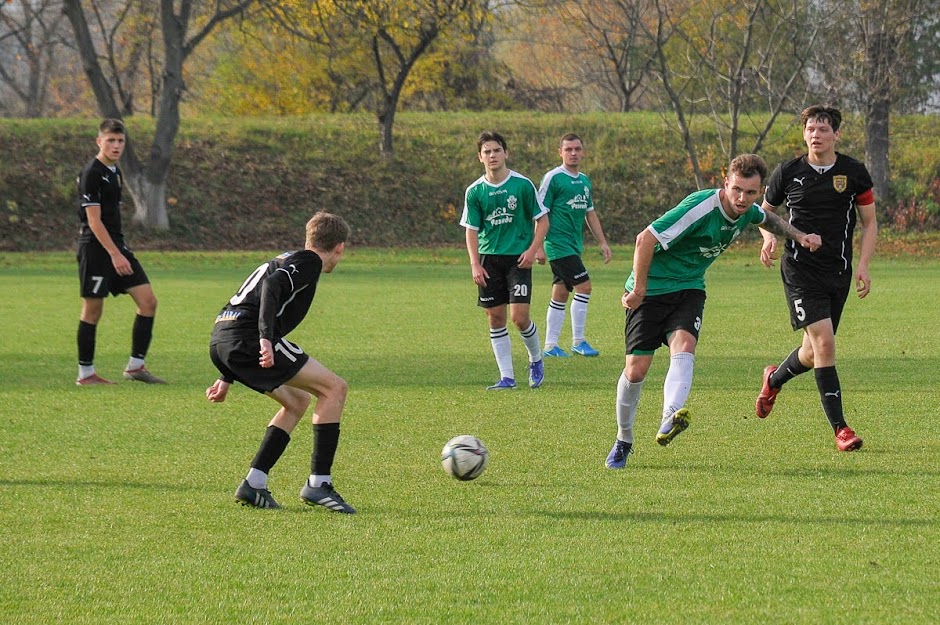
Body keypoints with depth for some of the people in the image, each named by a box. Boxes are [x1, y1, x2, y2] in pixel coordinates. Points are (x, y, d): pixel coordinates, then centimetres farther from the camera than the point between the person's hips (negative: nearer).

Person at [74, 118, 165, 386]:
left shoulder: (115, 171, 14)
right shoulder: (91, 173, -13)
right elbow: (93, 220, -18)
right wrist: (115, 255, -22)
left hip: (117, 245, 9)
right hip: (95, 247, -9)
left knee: (148, 301, 1)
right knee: (93, 310, -2)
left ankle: (136, 365, 6)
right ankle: (86, 373, 7)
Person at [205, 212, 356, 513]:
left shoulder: (286, 260, 30)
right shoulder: (308, 262, 2)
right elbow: (273, 286, -18)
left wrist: (227, 378, 36)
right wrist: (266, 338, -29)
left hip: (221, 340, 9)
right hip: (247, 337, -9)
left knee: (297, 401, 23)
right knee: (334, 387, -3)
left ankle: (253, 485, 16)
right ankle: (318, 483, -6)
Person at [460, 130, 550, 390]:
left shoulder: (523, 185, -5)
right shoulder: (475, 191, 2)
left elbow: (542, 220, 2)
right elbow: (471, 230, 6)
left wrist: (532, 250, -10)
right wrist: (475, 264, -4)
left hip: (518, 258, -3)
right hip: (489, 258, 3)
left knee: (519, 316, -11)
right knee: (495, 317, 2)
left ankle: (536, 360, 17)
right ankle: (506, 377, 9)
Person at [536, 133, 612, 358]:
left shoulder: (584, 180, 15)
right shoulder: (553, 178, -9)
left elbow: (590, 214, 23)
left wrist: (603, 242, 18)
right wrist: (539, 247, -15)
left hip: (574, 245, 8)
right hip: (558, 244, -8)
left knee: (560, 293, 10)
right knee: (584, 286, -13)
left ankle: (550, 345, 14)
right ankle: (578, 341, -5)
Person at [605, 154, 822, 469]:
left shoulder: (747, 210, -2)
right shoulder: (701, 207, -27)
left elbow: (767, 218, 27)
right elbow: (646, 239, -24)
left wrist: (799, 236, 15)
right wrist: (639, 289, -19)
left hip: (689, 288, 5)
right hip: (652, 287, -5)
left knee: (684, 346, -26)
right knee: (636, 369, -7)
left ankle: (669, 420, -48)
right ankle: (623, 441, 16)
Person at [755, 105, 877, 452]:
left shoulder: (854, 172, 1)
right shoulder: (788, 172, -1)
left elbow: (869, 222, 9)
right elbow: (764, 210, 15)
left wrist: (863, 265, -3)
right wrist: (769, 236, -7)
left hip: (839, 272, 3)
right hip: (800, 270, -3)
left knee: (814, 353, 10)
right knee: (823, 341, -17)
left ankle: (775, 379, 45)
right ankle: (839, 428, -13)